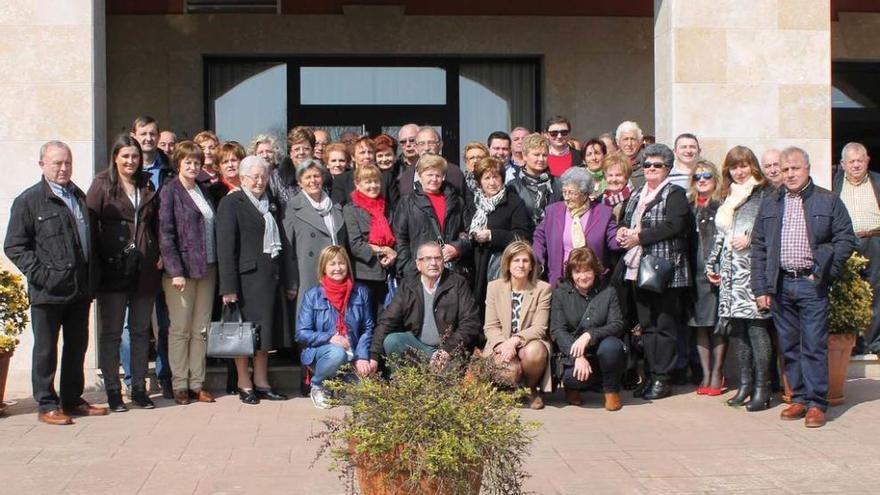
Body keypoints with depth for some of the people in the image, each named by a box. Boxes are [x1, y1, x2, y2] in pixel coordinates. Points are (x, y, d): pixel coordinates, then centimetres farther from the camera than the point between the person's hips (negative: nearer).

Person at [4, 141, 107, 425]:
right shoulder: (29, 201, -6)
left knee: (77, 347, 13)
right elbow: (14, 246, -8)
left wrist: (92, 279, 12)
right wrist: (40, 274, -17)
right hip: (49, 292, -6)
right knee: (46, 349, 3)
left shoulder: (79, 196, 15)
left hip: (80, 289, 6)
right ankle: (46, 406, 12)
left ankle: (73, 401, 25)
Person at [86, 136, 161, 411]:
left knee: (141, 331, 9)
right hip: (113, 269, -4)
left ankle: (139, 388, 17)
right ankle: (113, 391, 7)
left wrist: (158, 256, 6)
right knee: (111, 332, 2)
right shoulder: (103, 185, 0)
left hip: (144, 270, 4)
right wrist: (97, 261, -12)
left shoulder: (147, 186, 14)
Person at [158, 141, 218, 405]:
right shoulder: (170, 192, -4)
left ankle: (197, 383, 13)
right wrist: (175, 271, -16)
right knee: (180, 329, 0)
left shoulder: (203, 190, 14)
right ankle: (179, 385, 7)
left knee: (201, 329, 7)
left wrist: (216, 266, 7)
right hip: (182, 269, -6)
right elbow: (165, 235, -10)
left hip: (206, 269, 6)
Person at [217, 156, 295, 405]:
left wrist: (290, 281, 12)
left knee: (266, 330, 10)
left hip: (270, 276, 7)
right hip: (246, 276, -7)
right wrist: (228, 287, -17)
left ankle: (261, 382, 19)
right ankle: (244, 384, 8)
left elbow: (283, 243, 18)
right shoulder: (231, 203, -3)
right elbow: (225, 247, -10)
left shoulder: (271, 204, 18)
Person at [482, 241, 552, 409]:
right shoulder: (494, 287, 5)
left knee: (534, 352, -36)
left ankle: (531, 389, -3)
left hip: (529, 343, 0)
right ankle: (510, 389, 7)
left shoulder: (543, 289, -1)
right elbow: (490, 327, 0)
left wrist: (515, 340, -26)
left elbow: (539, 327, -9)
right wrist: (503, 345, -21)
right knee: (509, 370, -33)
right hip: (501, 344, 0)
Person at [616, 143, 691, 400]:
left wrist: (639, 237, -17)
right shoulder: (637, 194, 18)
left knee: (665, 325, -2)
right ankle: (652, 375, 16)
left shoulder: (675, 194, -4)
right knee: (646, 325, 10)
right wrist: (622, 231, -1)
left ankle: (663, 379, 2)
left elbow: (674, 226, -17)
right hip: (638, 269, 7)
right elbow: (626, 221, 23)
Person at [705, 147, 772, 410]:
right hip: (729, 271, 7)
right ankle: (745, 383, 13)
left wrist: (750, 240, -16)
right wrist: (711, 264, 21)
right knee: (736, 326, 5)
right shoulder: (728, 197, 20)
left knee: (755, 325, -9)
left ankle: (762, 388, -5)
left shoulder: (763, 194, 0)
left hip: (753, 268, -6)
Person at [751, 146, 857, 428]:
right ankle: (799, 398, 16)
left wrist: (825, 273, -6)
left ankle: (816, 403, 1)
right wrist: (760, 288, 4)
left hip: (811, 284, -3)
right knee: (789, 346, 7)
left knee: (814, 346, -4)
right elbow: (758, 248, 11)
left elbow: (845, 239, 2)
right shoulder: (769, 205, 13)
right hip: (780, 285, 3)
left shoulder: (828, 201, 5)